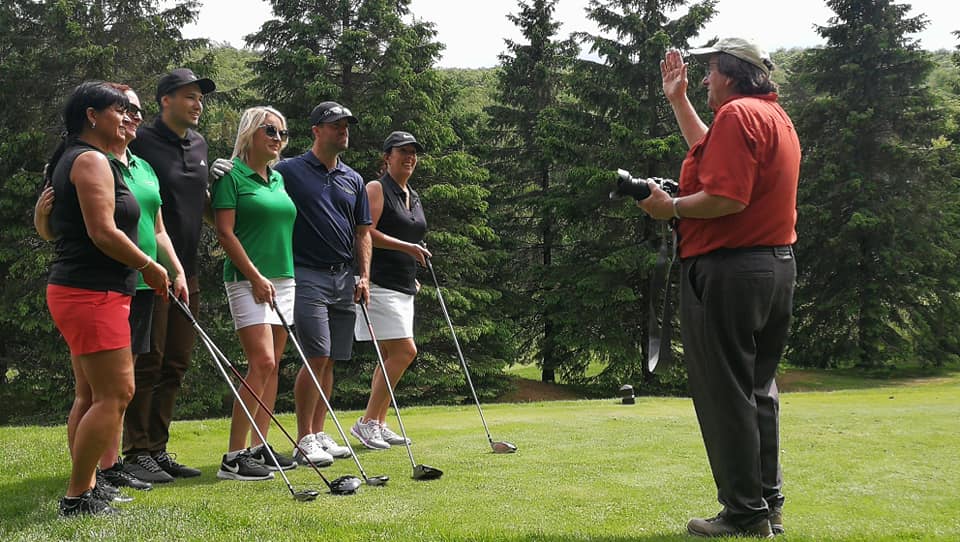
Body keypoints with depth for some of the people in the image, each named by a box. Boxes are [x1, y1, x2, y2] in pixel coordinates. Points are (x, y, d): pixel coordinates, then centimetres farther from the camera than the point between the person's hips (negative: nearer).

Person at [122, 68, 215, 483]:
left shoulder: (199, 145, 15)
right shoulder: (142, 141, -7)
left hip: (186, 270, 8)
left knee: (175, 364, 10)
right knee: (147, 362, -4)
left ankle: (157, 449, 18)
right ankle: (136, 452, 4)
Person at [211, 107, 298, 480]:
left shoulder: (279, 179, 17)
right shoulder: (231, 175, -5)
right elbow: (225, 232, -11)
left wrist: (287, 277, 15)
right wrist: (256, 277, -15)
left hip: (283, 279, 8)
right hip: (248, 281, -8)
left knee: (273, 365, 8)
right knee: (262, 362, -16)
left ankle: (259, 447, 15)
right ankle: (234, 457, -12)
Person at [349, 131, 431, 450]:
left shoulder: (413, 196, 19)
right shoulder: (376, 189, -6)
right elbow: (367, 233, -16)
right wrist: (408, 247, -19)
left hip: (402, 287, 9)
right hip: (379, 284, -9)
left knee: (391, 356, 9)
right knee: (404, 351, -15)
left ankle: (378, 424, 15)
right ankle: (368, 421, -9)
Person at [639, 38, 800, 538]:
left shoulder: (737, 114, -14)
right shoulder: (775, 116, 18)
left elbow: (727, 198, -25)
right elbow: (715, 154, 33)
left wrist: (672, 208, -10)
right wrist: (678, 100, 35)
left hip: (727, 271, -10)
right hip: (777, 267, 10)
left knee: (725, 393, -3)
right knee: (758, 389, 15)